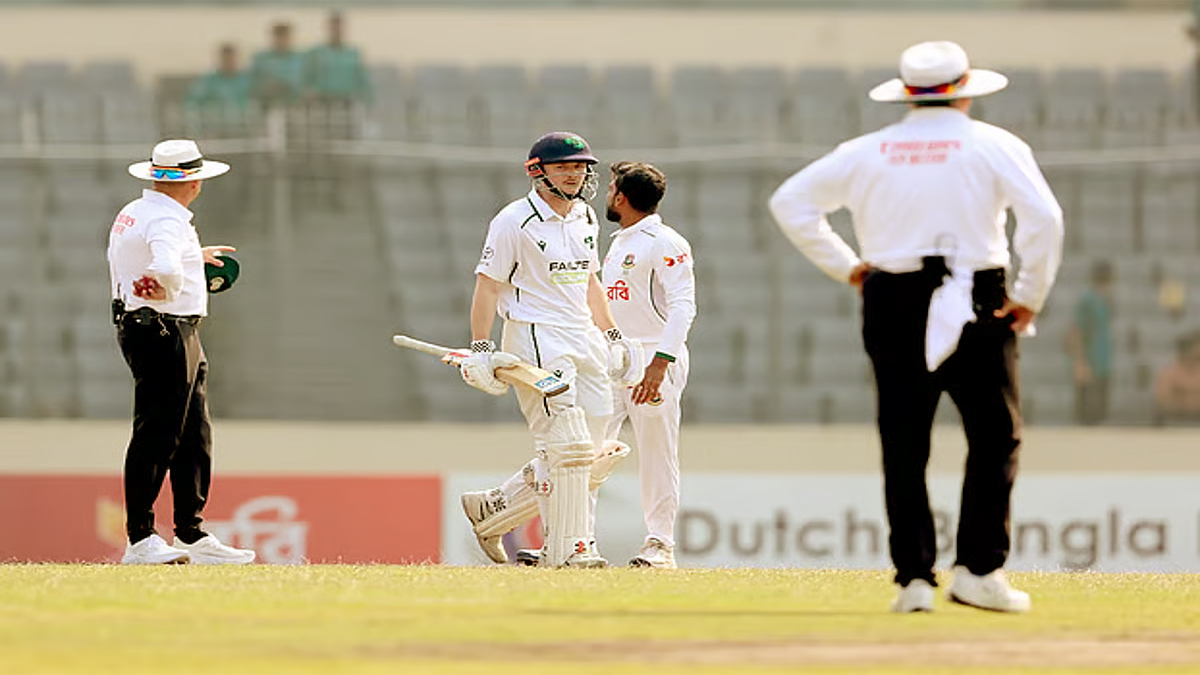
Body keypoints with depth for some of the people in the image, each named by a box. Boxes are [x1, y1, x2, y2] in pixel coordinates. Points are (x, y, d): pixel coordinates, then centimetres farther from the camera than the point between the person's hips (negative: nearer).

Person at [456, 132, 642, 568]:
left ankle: (491, 509, 20)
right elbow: (488, 286, -8)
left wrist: (612, 334, 22)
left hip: (585, 338, 8)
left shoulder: (584, 218, 15)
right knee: (567, 448, -15)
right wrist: (481, 348, -15)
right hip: (536, 339, -8)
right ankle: (566, 549, -10)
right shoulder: (515, 221, -8)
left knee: (587, 457, 6)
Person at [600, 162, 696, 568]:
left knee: (657, 458, -4)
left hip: (654, 359, -8)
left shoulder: (665, 244, -9)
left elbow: (682, 307, -17)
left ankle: (661, 546, 2)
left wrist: (659, 364, -26)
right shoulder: (618, 244, 19)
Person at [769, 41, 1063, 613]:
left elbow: (790, 201, 11)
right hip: (975, 307, -3)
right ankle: (978, 569, -6)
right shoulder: (993, 146, -1)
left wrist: (844, 265, 15)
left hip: (892, 305, 3)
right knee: (995, 437, 4)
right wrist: (1030, 294, -4)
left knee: (903, 447, 5)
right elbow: (1043, 216, -12)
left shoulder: (866, 153, 9)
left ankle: (913, 576, -1)